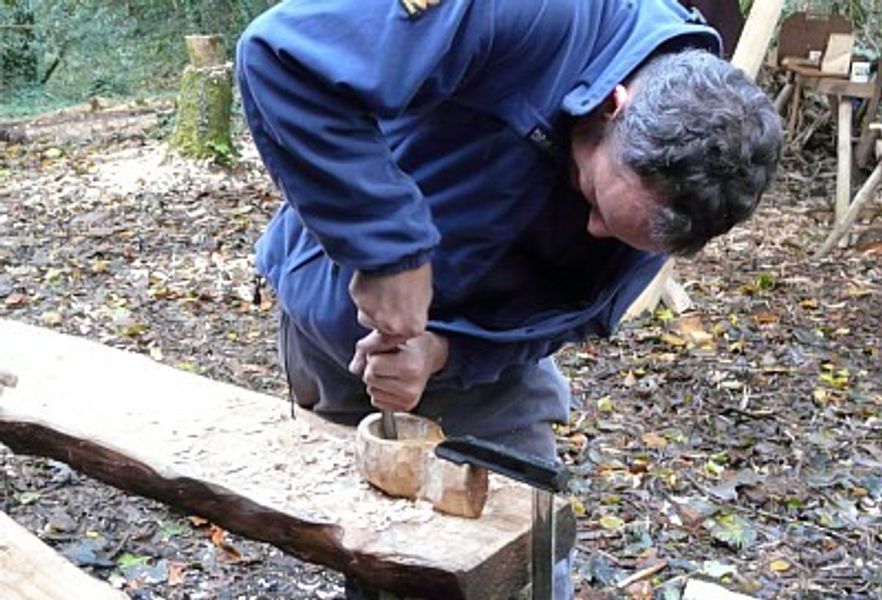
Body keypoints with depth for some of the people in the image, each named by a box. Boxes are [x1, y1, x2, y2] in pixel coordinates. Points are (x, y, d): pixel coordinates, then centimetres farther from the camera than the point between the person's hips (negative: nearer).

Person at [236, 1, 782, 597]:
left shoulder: (668, 185, -17)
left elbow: (565, 312, -10)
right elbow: (282, 56, -39)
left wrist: (440, 351, -28)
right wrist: (386, 248, -41)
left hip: (484, 343, 3)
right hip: (344, 317, -2)